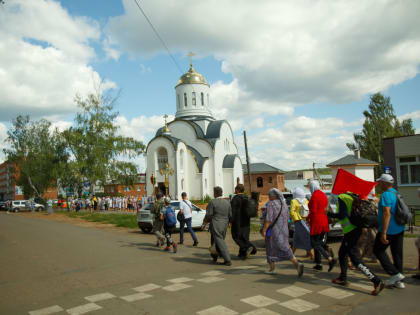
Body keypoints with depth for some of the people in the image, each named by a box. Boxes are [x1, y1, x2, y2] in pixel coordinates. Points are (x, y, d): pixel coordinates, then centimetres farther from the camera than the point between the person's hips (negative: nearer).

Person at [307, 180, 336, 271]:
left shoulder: (314, 195, -15)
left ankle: (330, 259, -17)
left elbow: (313, 211, -17)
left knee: (314, 243, -2)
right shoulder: (323, 195, 12)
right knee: (319, 242, 15)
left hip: (316, 222, -9)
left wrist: (308, 218, 1)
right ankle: (318, 264, 19)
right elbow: (325, 208, 14)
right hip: (324, 220, 9)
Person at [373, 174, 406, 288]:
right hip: (400, 228, 9)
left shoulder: (386, 195, -17)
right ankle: (399, 281, 17)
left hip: (389, 229, -9)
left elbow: (387, 214, -24)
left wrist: (383, 233, -25)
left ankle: (395, 273, -1)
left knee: (378, 250, 5)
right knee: (397, 253, 11)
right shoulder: (397, 193, 13)